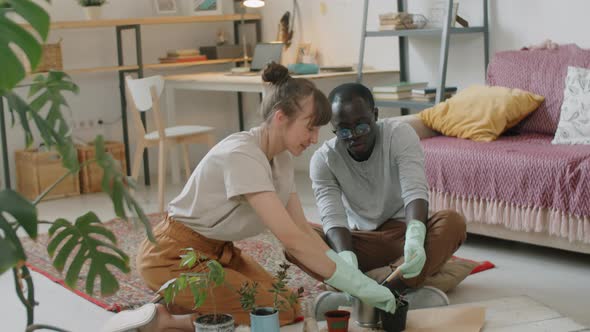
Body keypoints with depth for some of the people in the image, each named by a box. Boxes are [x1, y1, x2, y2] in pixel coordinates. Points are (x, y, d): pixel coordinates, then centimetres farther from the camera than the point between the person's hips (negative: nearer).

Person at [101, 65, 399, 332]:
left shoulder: (281, 157, 1)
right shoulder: (242, 155, -28)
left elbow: (302, 229, 2)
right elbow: (292, 239, -32)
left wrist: (349, 279, -11)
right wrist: (360, 286, -29)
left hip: (217, 251, 9)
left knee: (287, 306, 1)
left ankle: (183, 305, 9)